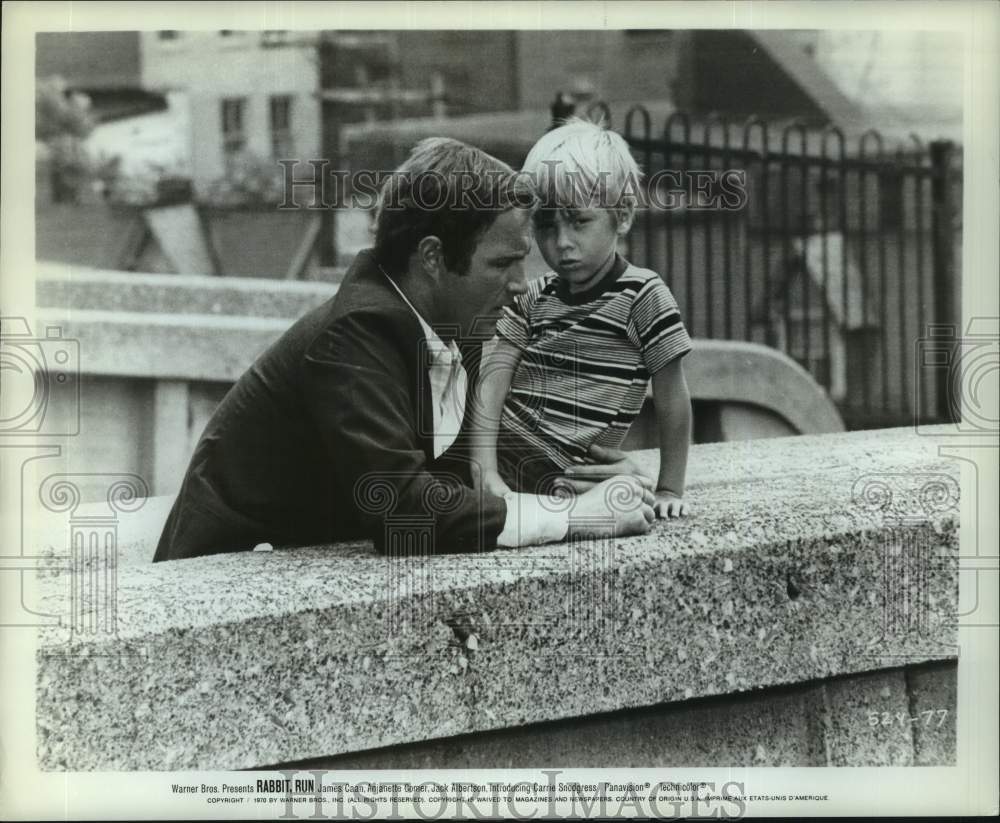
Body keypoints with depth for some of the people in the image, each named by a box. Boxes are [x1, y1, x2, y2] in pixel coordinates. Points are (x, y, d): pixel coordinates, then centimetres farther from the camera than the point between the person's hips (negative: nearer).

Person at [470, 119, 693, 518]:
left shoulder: (643, 296, -3)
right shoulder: (534, 298, 10)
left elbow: (673, 401, -1)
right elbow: (493, 383, -1)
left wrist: (669, 490, -3)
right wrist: (486, 473, -15)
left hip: (560, 477, -4)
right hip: (499, 449, 4)